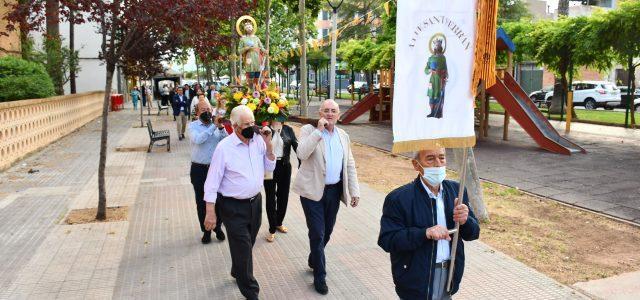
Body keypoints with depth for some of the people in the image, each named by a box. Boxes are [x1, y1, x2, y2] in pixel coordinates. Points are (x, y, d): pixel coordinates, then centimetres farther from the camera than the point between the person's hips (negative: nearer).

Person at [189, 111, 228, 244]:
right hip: (199, 169, -1)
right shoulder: (193, 126, -2)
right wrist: (213, 126, -26)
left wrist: (221, 127, -23)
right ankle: (206, 230, 22)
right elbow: (198, 140, -23)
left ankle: (218, 227, 27)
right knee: (201, 201, 8)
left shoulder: (217, 123, 3)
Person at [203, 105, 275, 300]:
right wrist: (210, 212, -15)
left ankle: (238, 272, 48)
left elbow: (270, 167, 3)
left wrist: (268, 144, -11)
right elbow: (212, 182, -14)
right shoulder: (224, 147, -17)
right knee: (243, 248, 1)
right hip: (233, 207, -5)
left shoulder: (258, 141, -3)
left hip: (255, 202, 5)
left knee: (247, 245, 22)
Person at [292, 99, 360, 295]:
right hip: (313, 190, -5)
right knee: (317, 233, -2)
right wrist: (318, 130, -23)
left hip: (334, 190, 5)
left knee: (327, 231, 17)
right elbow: (302, 154, -24)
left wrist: (354, 191, 5)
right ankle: (320, 275, 14)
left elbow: (350, 165, 11)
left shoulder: (343, 136, 9)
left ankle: (313, 260, 42)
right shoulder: (309, 130, -6)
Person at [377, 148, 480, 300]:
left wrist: (465, 221, -18)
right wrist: (425, 233, -30)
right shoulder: (398, 198, -15)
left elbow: (473, 233, 4)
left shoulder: (456, 190, 1)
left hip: (450, 275, 5)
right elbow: (386, 240, -20)